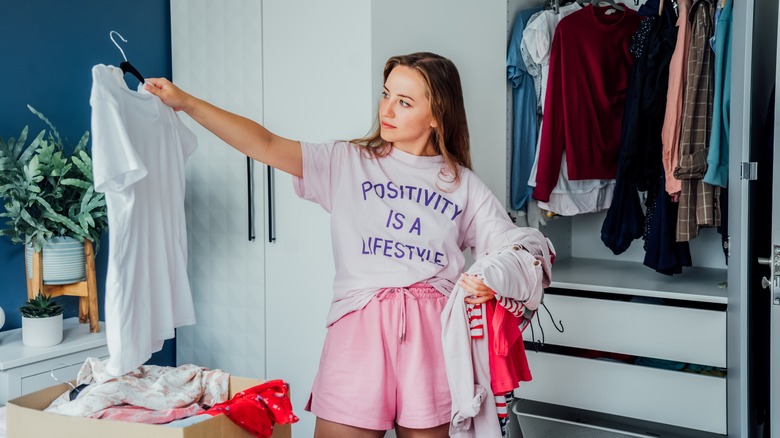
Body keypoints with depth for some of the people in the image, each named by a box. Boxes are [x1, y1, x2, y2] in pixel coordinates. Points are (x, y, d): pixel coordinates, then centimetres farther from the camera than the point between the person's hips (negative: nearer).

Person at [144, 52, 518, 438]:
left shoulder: (464, 185, 10)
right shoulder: (347, 162, 8)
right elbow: (265, 146, -2)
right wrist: (186, 102, -9)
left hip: (433, 333, 1)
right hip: (359, 328, -1)